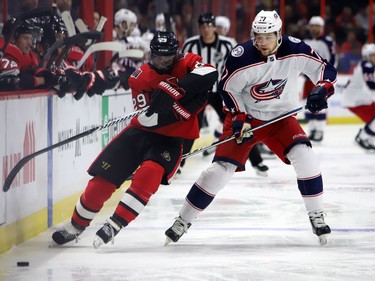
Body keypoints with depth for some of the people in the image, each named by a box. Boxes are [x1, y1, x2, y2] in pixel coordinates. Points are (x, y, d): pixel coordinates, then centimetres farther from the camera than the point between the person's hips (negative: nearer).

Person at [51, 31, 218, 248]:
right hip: (143, 131, 2)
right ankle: (77, 224, 17)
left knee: (150, 172, -30)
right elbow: (147, 120, -15)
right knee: (104, 176, -4)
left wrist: (176, 90, -33)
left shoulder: (187, 63, -5)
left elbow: (209, 74, -27)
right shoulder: (140, 77, -6)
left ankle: (115, 224, -25)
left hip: (172, 138, -2)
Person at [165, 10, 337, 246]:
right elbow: (227, 87, -9)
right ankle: (183, 221, 2)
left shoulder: (295, 50, -17)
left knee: (304, 156, -21)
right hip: (246, 117, -2)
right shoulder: (241, 56, -23)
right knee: (221, 169, -10)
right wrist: (239, 118, -19)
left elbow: (326, 69, -8)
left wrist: (322, 89, -28)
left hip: (281, 117, 2)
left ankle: (317, 216, -5)